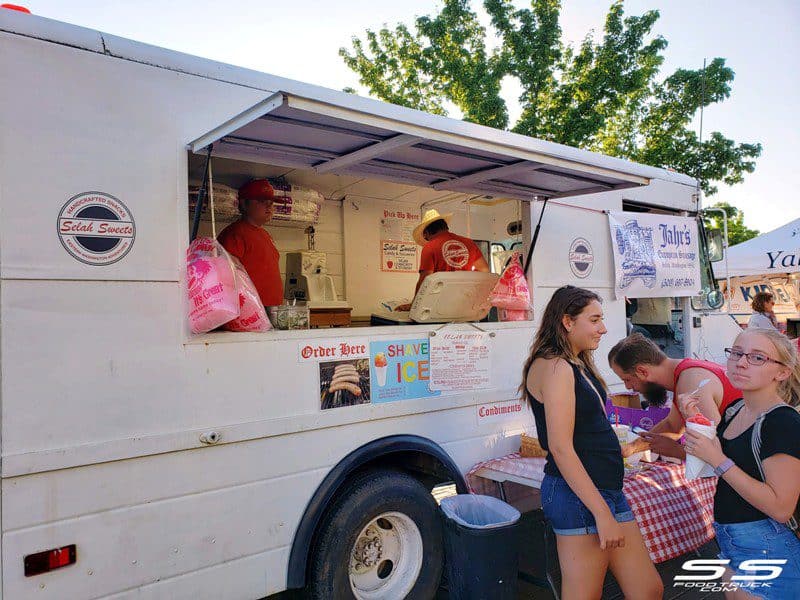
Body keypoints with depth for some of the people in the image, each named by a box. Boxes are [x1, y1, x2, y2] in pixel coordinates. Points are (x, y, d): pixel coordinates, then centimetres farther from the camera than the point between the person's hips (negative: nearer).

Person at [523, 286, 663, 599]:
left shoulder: (577, 365, 14)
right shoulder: (555, 366, -16)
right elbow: (561, 448, -20)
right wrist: (602, 512, -19)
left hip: (606, 488, 10)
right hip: (577, 495, -10)